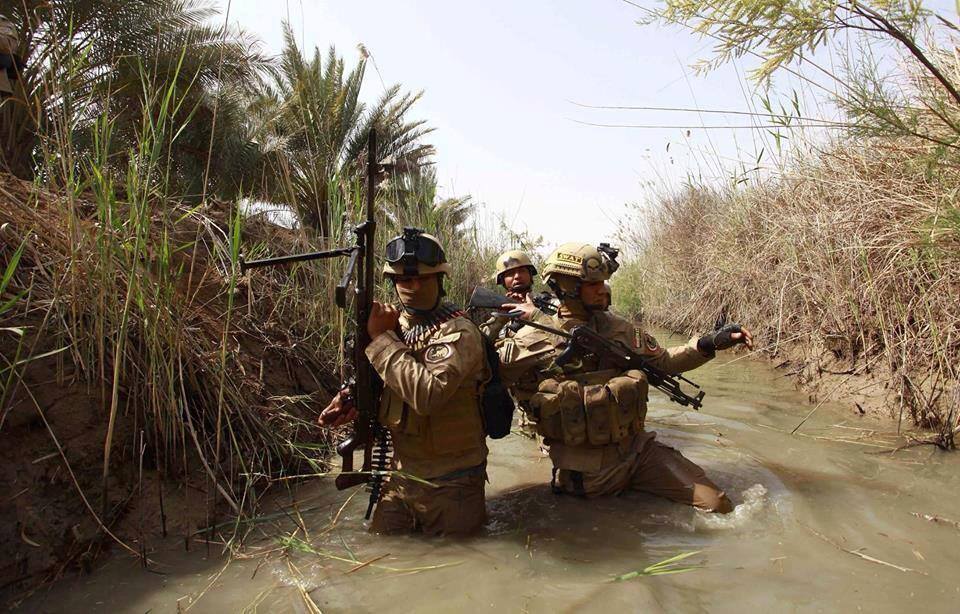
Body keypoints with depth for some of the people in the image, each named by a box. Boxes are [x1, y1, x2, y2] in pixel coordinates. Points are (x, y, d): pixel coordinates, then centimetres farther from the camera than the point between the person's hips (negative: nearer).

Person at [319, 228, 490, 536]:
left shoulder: (459, 332, -19)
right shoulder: (393, 322, 2)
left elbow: (427, 393, -35)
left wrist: (381, 337, -26)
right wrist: (350, 397, -9)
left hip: (449, 487, -6)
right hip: (400, 476, 6)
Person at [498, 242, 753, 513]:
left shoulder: (619, 329, 4)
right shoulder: (533, 339, -12)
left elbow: (662, 360, 12)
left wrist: (707, 344, -3)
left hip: (638, 449, 4)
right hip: (586, 468, -4)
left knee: (718, 505, 1)